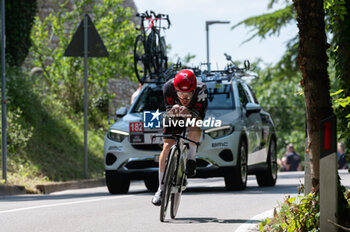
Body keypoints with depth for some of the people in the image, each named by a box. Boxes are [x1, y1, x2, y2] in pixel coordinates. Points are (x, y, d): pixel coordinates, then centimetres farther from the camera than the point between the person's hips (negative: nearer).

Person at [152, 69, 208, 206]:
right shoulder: (168, 87, -32)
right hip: (175, 117, 1)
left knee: (195, 129, -38)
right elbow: (168, 112, -28)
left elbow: (197, 115, -35)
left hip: (194, 113, -1)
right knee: (167, 147, -13)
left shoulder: (201, 89, -36)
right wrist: (172, 111, -53)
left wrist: (188, 113, -58)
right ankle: (161, 188, -2)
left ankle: (191, 158, -9)